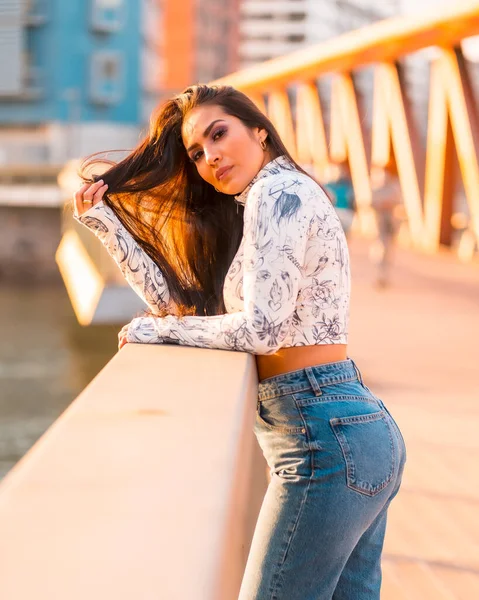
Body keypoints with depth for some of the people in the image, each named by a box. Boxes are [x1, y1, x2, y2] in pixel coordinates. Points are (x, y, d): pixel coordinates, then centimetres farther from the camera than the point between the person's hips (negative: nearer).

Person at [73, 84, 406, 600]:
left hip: (324, 438, -10)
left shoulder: (278, 190, -9)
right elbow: (181, 301, 15)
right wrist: (108, 225, 14)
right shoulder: (245, 213, 21)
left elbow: (260, 327, -18)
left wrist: (157, 330, -6)